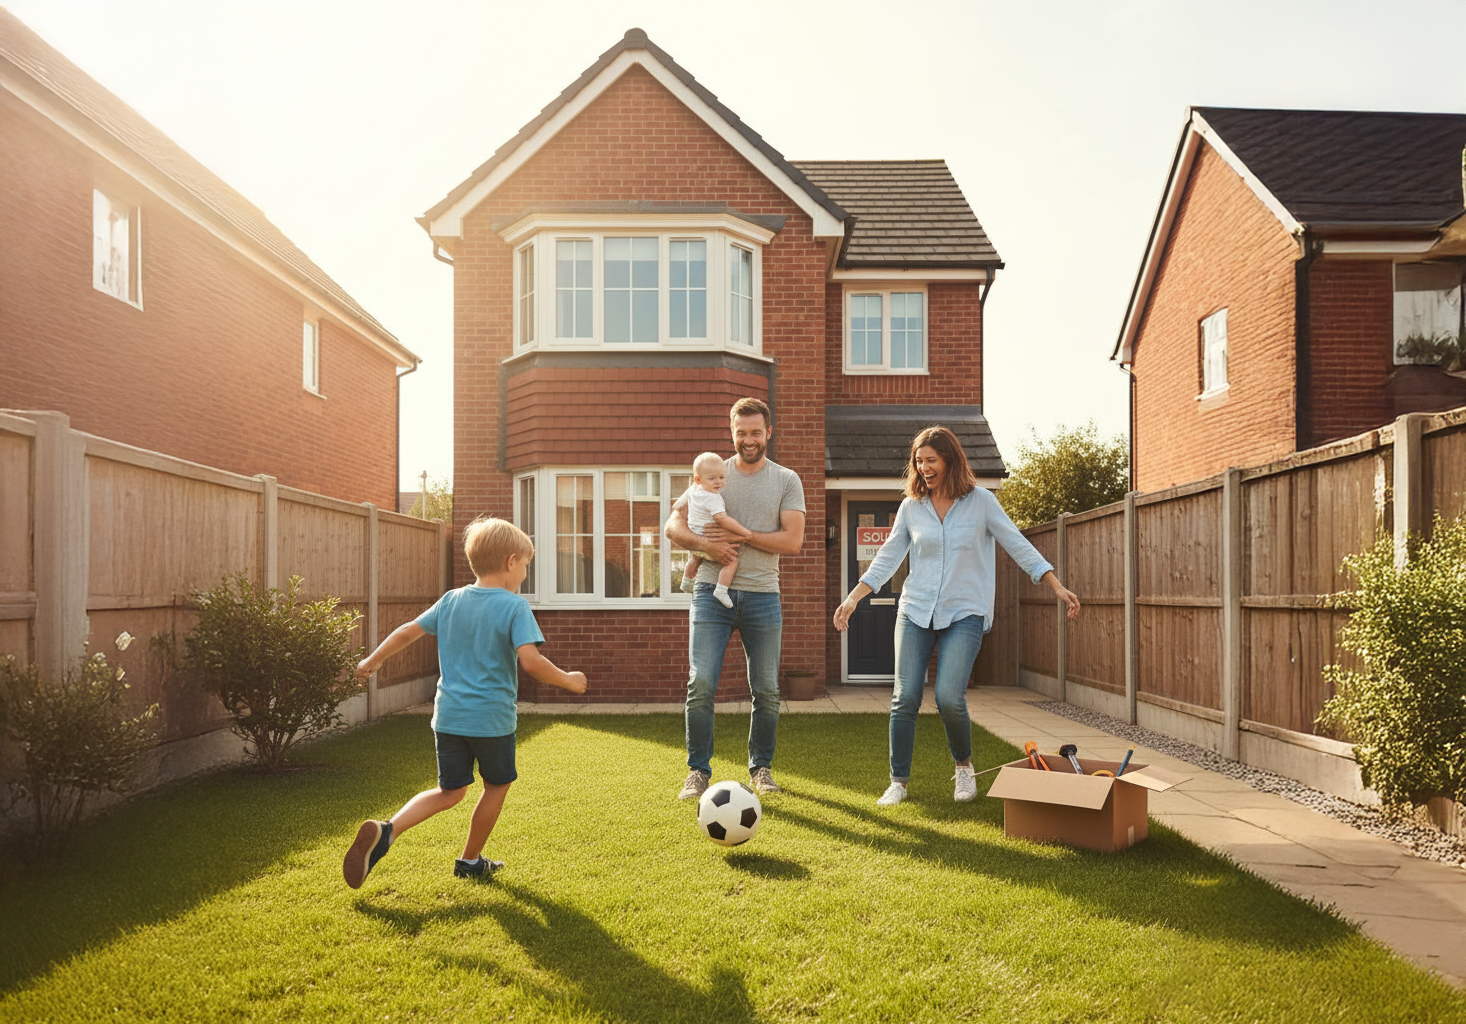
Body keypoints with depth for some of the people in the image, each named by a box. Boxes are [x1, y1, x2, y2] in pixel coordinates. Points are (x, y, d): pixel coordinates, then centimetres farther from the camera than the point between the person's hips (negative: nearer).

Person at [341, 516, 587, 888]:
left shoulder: (451, 600, 6)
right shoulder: (514, 606, -12)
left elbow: (408, 631, 14)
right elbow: (530, 661, -22)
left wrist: (373, 660, 28)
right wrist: (568, 681, -7)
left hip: (448, 714, 5)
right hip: (492, 717, -5)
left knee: (450, 791, 16)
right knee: (497, 786, 18)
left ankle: (386, 831, -4)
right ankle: (470, 861, 29)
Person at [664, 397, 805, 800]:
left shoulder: (787, 481, 7)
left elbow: (792, 540, -4)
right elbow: (673, 526, 7)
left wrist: (741, 536, -11)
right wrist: (705, 544, -12)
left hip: (762, 596, 0)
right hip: (712, 591, 0)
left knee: (766, 690, 6)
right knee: (701, 684, -7)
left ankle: (761, 767, 24)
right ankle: (698, 771, 6)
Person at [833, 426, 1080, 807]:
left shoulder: (981, 501, 0)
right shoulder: (911, 507, 7)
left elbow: (1019, 547, 2)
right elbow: (887, 558, 10)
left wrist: (1058, 588, -4)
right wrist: (852, 599, 4)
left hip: (964, 614, -2)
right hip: (915, 611, 3)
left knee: (949, 698, -16)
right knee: (905, 699, -3)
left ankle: (964, 767, 13)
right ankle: (899, 782, 13)